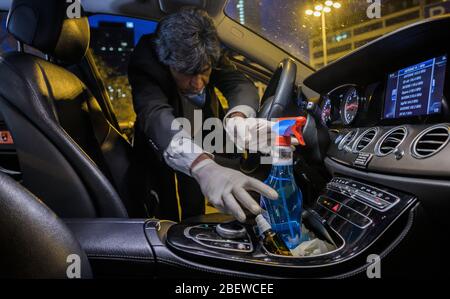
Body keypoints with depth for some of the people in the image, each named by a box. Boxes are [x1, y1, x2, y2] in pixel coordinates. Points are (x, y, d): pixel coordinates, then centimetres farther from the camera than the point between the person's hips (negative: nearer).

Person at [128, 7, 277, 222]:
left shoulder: (209, 54, -25)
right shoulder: (144, 65, -37)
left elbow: (240, 83, -33)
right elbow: (155, 117, -53)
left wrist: (237, 118, -59)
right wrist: (203, 166, -73)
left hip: (201, 139, 3)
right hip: (160, 146, -3)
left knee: (194, 207, 12)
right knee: (167, 212, 1)